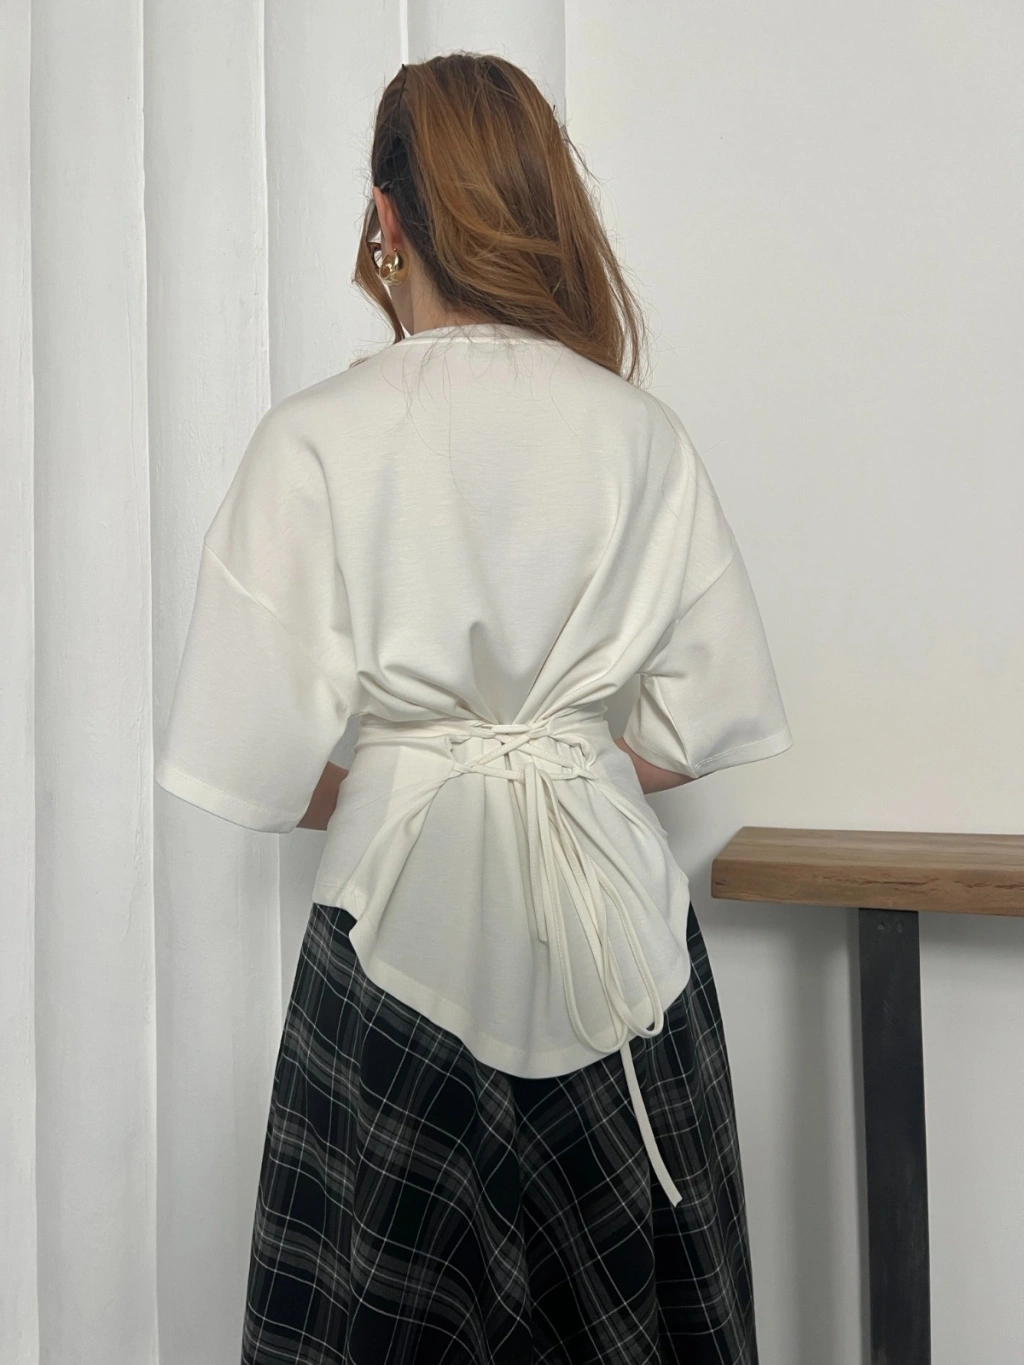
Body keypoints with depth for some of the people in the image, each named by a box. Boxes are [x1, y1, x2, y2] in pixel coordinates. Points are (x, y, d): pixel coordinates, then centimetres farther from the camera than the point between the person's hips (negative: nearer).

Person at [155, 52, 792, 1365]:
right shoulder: (641, 433, -2)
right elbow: (719, 714, 2)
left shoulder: (316, 436, -9)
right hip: (613, 911, 3)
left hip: (405, 910, -2)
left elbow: (256, 757, -10)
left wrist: (383, 797, 9)